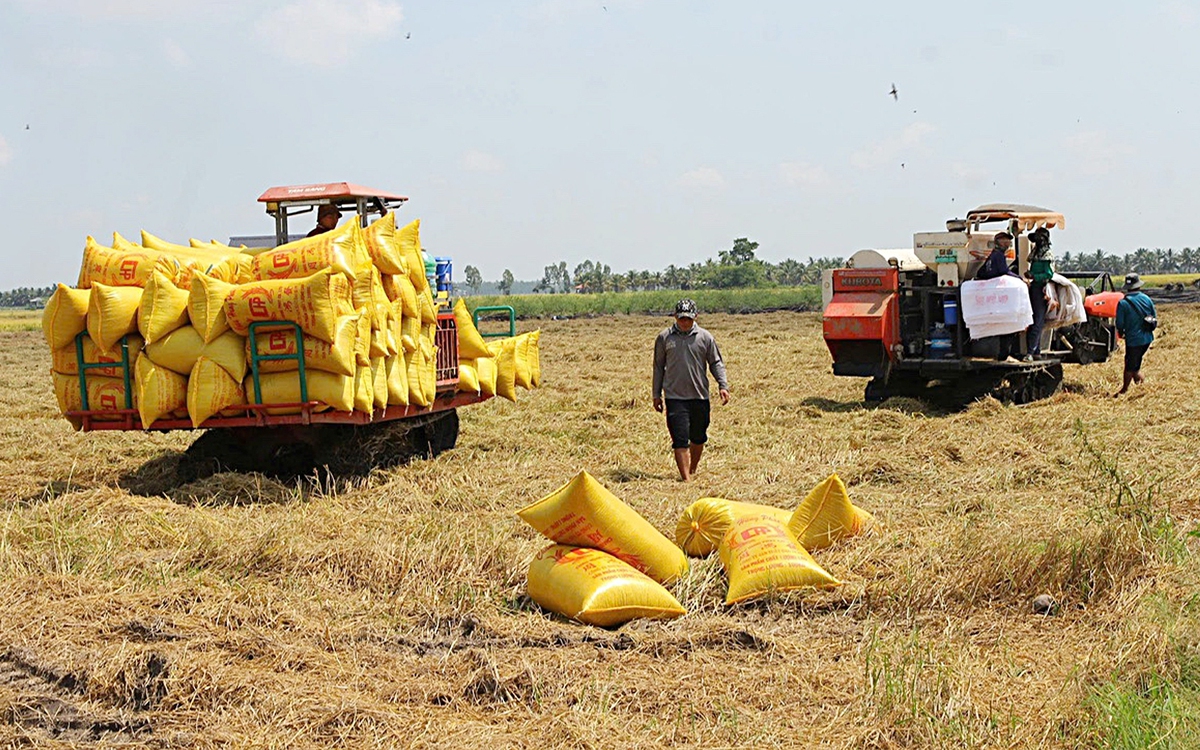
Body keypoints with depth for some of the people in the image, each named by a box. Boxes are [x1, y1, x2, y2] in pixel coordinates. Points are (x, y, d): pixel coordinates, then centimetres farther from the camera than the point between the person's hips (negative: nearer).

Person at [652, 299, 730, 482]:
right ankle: (686, 479, -9)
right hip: (675, 397, -2)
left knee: (698, 438, 13)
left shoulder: (705, 337, 2)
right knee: (680, 439, -9)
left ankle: (693, 471, 33)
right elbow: (658, 367, 11)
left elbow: (716, 363, 8)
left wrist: (723, 385, -6)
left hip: (700, 396, 2)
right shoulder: (664, 338, 3)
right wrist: (657, 395, 10)